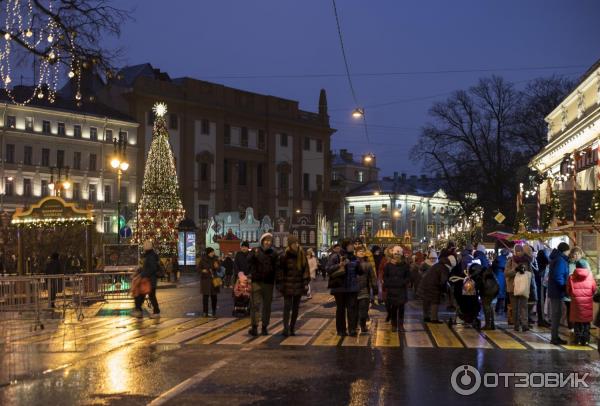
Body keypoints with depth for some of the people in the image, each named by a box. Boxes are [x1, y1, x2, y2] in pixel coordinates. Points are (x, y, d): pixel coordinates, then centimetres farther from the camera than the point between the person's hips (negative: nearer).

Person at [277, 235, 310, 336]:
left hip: (299, 285, 3)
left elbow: (306, 269, 6)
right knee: (287, 307, -8)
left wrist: (306, 282, -1)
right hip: (288, 285, -3)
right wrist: (280, 284, -7)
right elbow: (280, 270, -4)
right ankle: (286, 328, -11)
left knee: (296, 307, 8)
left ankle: (292, 328, 16)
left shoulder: (302, 255, 3)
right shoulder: (285, 256, -5)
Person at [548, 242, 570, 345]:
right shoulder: (560, 260, -17)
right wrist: (565, 287, -14)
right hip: (557, 291, -10)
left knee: (556, 314, 15)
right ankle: (555, 338, 1)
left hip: (554, 291, 10)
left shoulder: (556, 259, 13)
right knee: (556, 314, -4)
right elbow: (558, 277, -24)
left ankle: (555, 336, 22)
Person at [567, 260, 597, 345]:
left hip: (576, 301, -1)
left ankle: (578, 339, 8)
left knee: (577, 321, 9)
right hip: (587, 302, 1)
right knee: (586, 322, 11)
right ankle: (585, 340, 10)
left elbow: (568, 290, 0)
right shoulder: (590, 275, -1)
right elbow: (594, 289, 3)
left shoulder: (572, 277, -2)